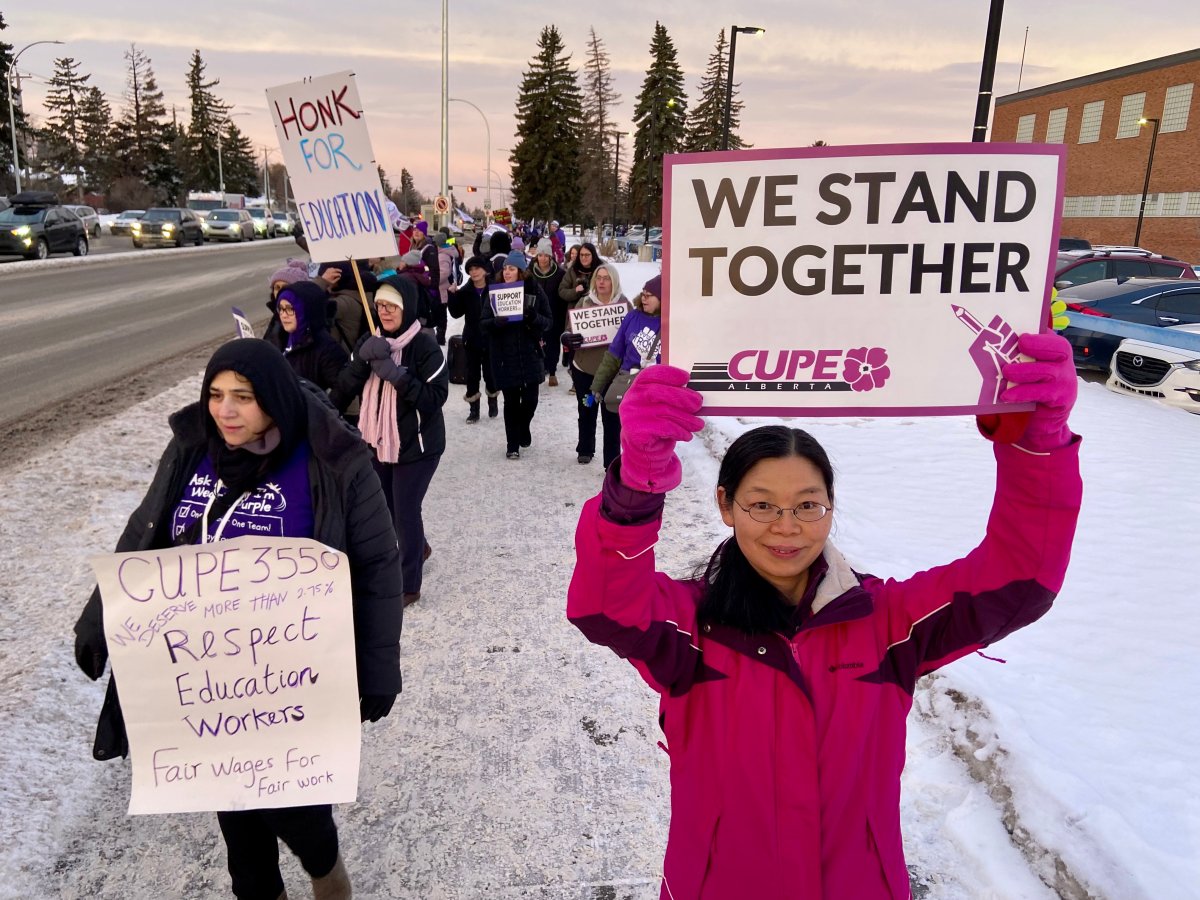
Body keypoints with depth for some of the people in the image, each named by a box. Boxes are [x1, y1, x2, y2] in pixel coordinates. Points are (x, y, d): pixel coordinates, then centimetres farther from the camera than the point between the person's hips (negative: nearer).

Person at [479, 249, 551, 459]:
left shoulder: (534, 292, -1)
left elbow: (547, 320, 1)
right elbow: (483, 324, -2)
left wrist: (535, 318, -20)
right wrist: (497, 322, -24)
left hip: (530, 356, 1)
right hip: (505, 358, -1)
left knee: (530, 399, 5)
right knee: (511, 401, 5)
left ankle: (523, 427, 37)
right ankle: (512, 444, 20)